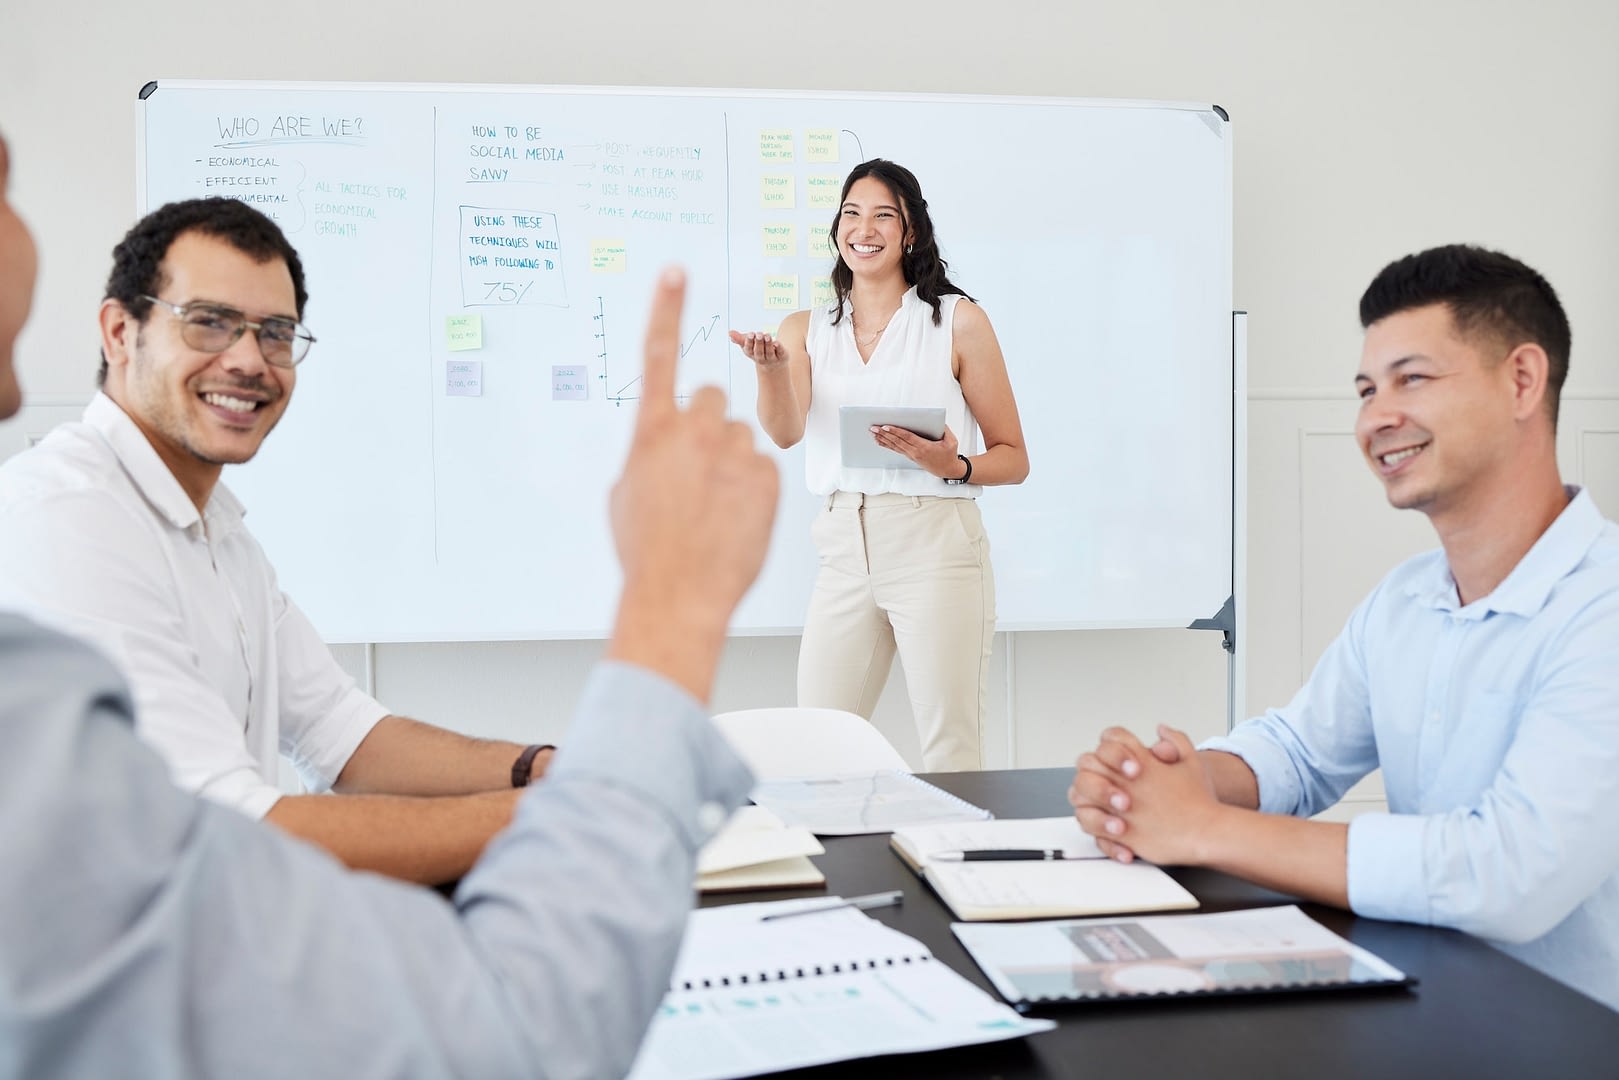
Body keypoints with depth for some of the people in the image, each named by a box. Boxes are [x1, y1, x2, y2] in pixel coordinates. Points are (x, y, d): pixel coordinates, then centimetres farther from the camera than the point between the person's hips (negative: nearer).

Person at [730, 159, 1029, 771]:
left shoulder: (957, 321, 3)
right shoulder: (806, 330, 13)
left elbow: (1013, 458, 4)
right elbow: (785, 432, -6)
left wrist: (953, 466, -16)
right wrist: (770, 367, -26)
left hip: (935, 543, -3)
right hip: (844, 551, 4)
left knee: (949, 753, -2)